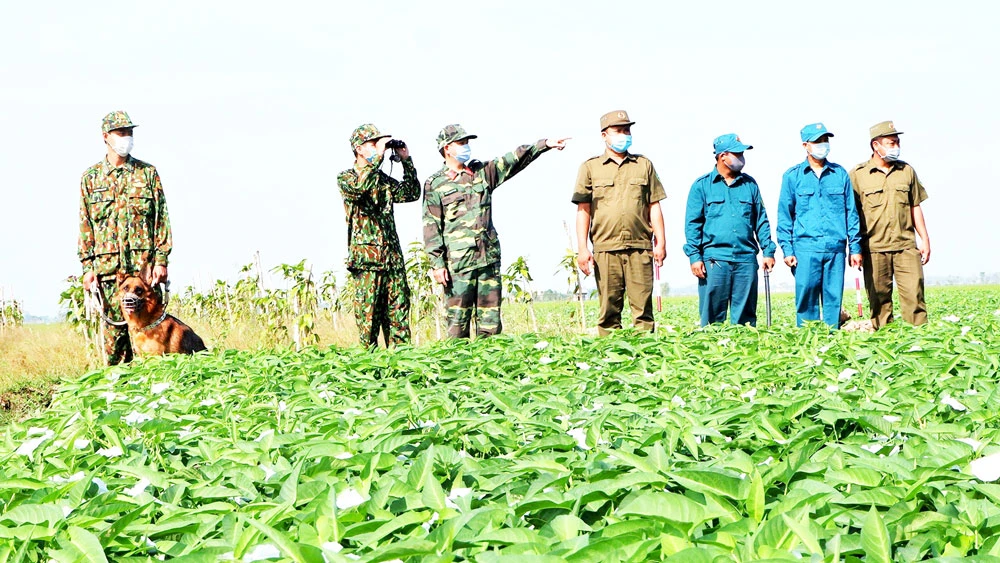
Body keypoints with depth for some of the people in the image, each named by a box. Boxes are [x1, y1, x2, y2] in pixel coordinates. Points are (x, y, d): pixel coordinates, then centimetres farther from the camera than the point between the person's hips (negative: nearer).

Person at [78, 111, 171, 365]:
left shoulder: (148, 173, 8)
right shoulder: (91, 177, 10)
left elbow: (162, 219, 5)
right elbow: (85, 225, 9)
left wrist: (161, 259, -4)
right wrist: (87, 266, 1)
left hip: (145, 264, 0)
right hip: (108, 265, 1)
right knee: (114, 325, 1)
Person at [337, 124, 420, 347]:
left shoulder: (383, 179, 19)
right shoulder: (346, 178, 0)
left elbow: (412, 193, 13)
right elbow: (359, 187, -23)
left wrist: (406, 161, 7)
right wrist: (378, 156, -20)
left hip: (393, 259, 6)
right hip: (366, 261, -6)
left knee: (399, 320, 4)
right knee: (368, 320, -5)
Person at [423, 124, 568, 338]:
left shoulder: (482, 172, 15)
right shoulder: (435, 184, 1)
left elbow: (515, 160, 9)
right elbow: (431, 226, -2)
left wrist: (545, 144, -3)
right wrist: (437, 263, -9)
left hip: (489, 257, 5)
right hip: (457, 262, -5)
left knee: (491, 319, 4)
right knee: (458, 319, -3)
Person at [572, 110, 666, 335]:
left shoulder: (644, 165, 16)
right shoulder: (590, 167, 11)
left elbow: (654, 206, 14)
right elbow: (583, 210, 7)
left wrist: (660, 242, 5)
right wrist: (582, 248, -2)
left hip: (640, 248, 1)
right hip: (605, 248, -1)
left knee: (642, 306, -4)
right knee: (609, 307, -1)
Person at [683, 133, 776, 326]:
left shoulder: (750, 184, 14)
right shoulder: (702, 186, 5)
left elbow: (761, 221, 17)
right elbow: (692, 224, 3)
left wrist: (768, 251, 9)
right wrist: (694, 256, -6)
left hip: (746, 259, 3)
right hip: (714, 259, -3)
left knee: (745, 316, 4)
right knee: (713, 315, -3)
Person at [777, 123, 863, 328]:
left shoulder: (840, 174, 12)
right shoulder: (792, 176, 7)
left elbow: (851, 212, 13)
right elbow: (784, 216, 6)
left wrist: (855, 247, 8)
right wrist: (787, 249, -2)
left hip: (836, 249, 2)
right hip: (806, 248, -2)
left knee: (834, 298, 1)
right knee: (806, 295, -6)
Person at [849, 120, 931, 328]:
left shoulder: (907, 171, 13)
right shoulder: (858, 175, 2)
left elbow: (915, 208, 17)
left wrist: (925, 240, 12)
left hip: (906, 245, 2)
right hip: (874, 248, -2)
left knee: (914, 292, -5)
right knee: (879, 299, 0)